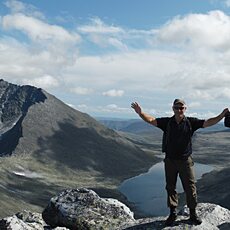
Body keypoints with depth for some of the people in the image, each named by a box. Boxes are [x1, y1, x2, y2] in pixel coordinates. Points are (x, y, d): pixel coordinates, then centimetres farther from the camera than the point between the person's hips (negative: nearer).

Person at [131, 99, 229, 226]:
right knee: (170, 187, 10)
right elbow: (151, 120, -11)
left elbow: (208, 122, -10)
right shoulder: (167, 122, -4)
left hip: (185, 161, -1)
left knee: (190, 187, 6)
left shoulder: (191, 122, -5)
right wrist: (140, 113, -28)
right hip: (170, 160, 1)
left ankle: (193, 213, 23)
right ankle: (173, 213, 24)